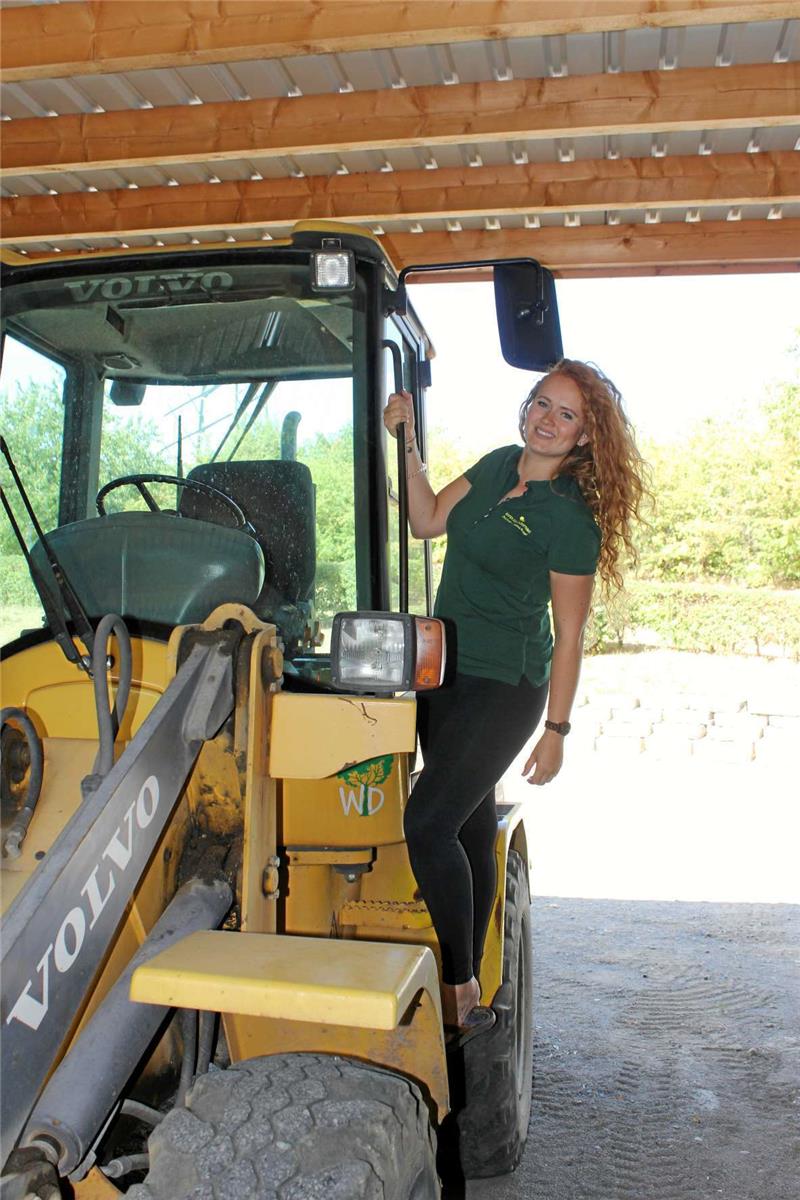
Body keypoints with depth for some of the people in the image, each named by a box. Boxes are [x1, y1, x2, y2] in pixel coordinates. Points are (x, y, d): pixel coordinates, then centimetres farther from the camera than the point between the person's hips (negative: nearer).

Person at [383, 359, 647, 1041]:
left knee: (428, 824, -14)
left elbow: (570, 633, -13)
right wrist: (408, 442, 1)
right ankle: (466, 988, 26)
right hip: (445, 671, 8)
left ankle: (462, 997, -1)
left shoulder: (572, 518, -16)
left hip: (502, 689, -8)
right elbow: (428, 522, 10)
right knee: (470, 829, 13)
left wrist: (557, 729, -10)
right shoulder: (498, 465, 6)